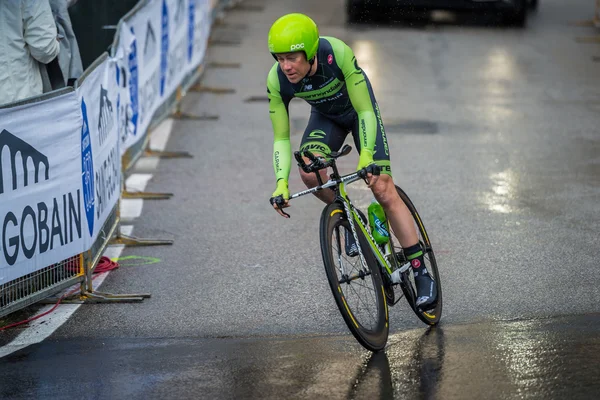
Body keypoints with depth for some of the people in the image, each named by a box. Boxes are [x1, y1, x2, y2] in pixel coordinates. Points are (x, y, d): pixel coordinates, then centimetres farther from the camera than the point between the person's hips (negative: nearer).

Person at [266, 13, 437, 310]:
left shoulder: (337, 54, -38)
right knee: (309, 170, -29)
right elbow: (281, 138, -20)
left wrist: (366, 155, -42)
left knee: (384, 191, -11)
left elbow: (364, 111, -30)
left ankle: (422, 275, -3)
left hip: (359, 111, -3)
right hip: (325, 116, 3)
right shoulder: (276, 81, -28)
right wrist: (281, 183, -33)